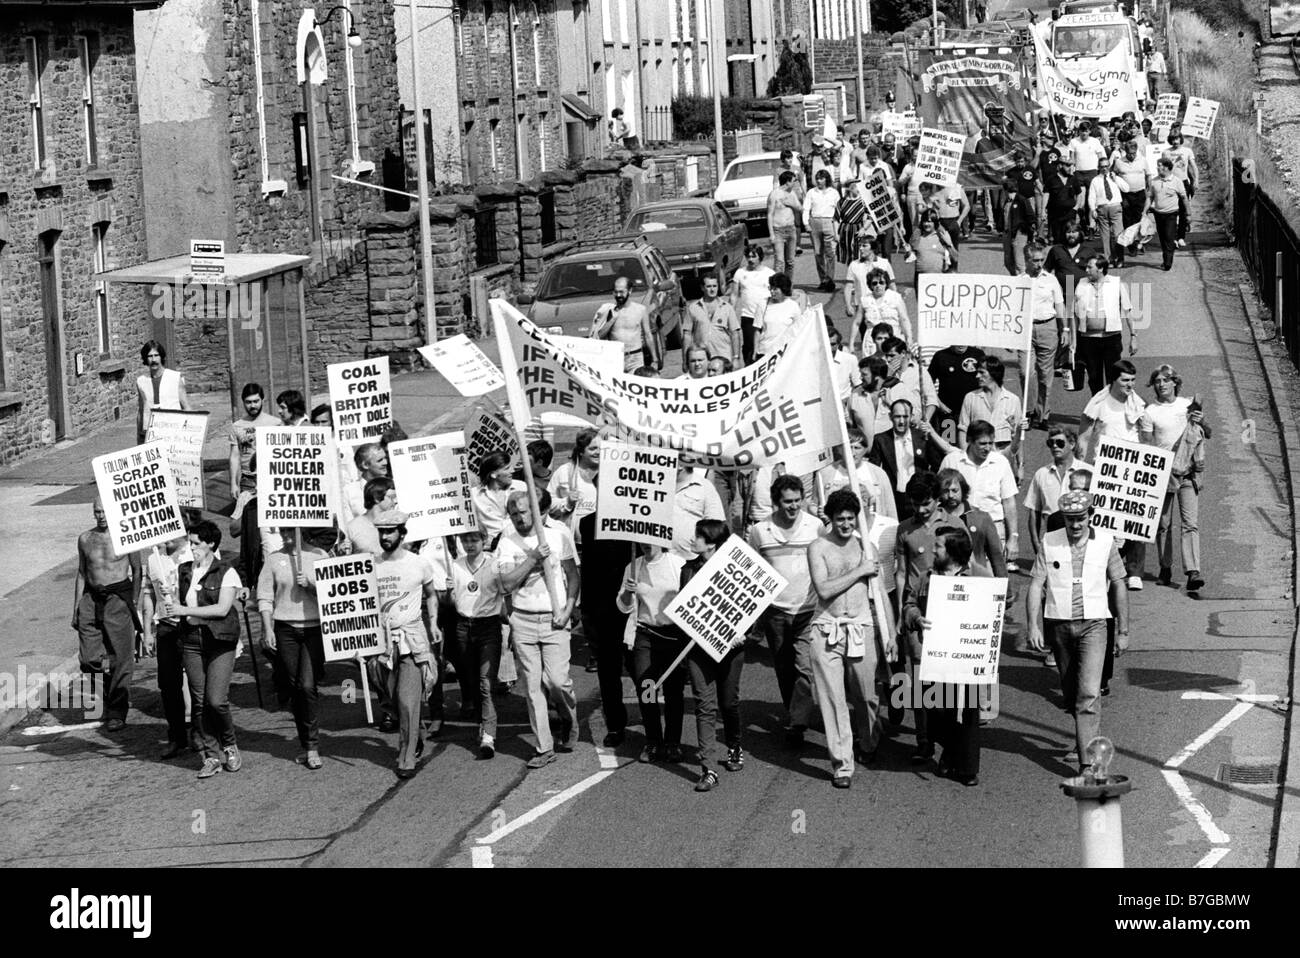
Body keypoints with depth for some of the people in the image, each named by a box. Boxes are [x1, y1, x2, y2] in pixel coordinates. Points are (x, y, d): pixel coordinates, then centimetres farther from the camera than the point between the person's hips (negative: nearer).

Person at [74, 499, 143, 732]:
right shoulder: (85, 539, 10)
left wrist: (135, 603, -4)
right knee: (89, 660, -5)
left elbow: (137, 570, 4)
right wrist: (76, 608, 13)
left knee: (121, 660, -5)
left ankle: (116, 713, 1)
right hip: (91, 599, 3)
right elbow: (81, 574, 17)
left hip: (118, 598, -3)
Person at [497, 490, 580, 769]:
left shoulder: (558, 535, 2)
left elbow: (573, 576, 6)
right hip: (523, 621, 1)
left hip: (554, 620, -1)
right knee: (532, 685, 1)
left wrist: (567, 610, -5)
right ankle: (544, 748, 8)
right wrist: (533, 558, -18)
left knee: (557, 680, -11)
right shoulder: (507, 543, 2)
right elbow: (507, 583, -9)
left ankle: (569, 720, 21)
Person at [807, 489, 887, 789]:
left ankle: (867, 745, 37)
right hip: (826, 629, -2)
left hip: (861, 628, 2)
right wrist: (859, 572, -10)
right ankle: (842, 764, -1)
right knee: (832, 698, -5)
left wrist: (888, 631, 10)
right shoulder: (818, 547, -1)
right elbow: (823, 589, -14)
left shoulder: (867, 547, 9)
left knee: (865, 695, 10)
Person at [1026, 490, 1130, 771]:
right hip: (1058, 624, 2)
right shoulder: (1049, 543, 0)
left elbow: (1119, 586, 7)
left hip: (1092, 624, -2)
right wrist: (1033, 627, -10)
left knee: (1089, 693, -14)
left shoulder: (1105, 542, 0)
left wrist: (1123, 632, 7)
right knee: (1071, 694, 14)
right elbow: (1036, 585, 0)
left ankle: (1088, 761, -18)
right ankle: (1088, 738, 37)